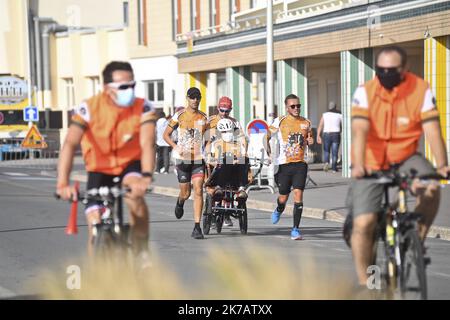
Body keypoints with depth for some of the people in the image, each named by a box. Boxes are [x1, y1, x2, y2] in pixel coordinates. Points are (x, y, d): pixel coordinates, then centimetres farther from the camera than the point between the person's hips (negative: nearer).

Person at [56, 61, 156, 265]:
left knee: (135, 196, -33)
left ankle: (143, 254, -17)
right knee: (96, 228, -8)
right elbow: (70, 144, -30)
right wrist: (62, 183, -43)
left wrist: (146, 177, -51)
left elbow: (147, 144, -32)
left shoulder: (143, 108, -21)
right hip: (99, 169, 1)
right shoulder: (89, 108, -22)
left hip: (130, 164, -1)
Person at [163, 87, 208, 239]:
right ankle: (180, 202, 44)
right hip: (183, 159, -1)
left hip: (199, 159, 1)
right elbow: (166, 134, 5)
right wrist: (176, 147, -10)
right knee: (186, 193, 5)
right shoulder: (179, 116, 0)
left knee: (198, 191, -11)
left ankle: (197, 227, -12)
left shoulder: (204, 117, 8)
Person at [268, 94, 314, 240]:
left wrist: (310, 141, 2)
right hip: (284, 164, -1)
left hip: (300, 163, 1)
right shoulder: (280, 121, 1)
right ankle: (278, 211, 43)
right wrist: (269, 154, -3)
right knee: (283, 196, 6)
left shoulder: (306, 122, 10)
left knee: (298, 194, -11)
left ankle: (295, 229, -6)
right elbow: (266, 137, 7)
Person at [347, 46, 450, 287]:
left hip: (405, 158, 1)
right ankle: (363, 283, 2)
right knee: (363, 223, -12)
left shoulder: (421, 91, -10)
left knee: (431, 187, -30)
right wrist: (358, 166, -41)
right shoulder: (365, 92, -13)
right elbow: (359, 131, -25)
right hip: (371, 164, -1)